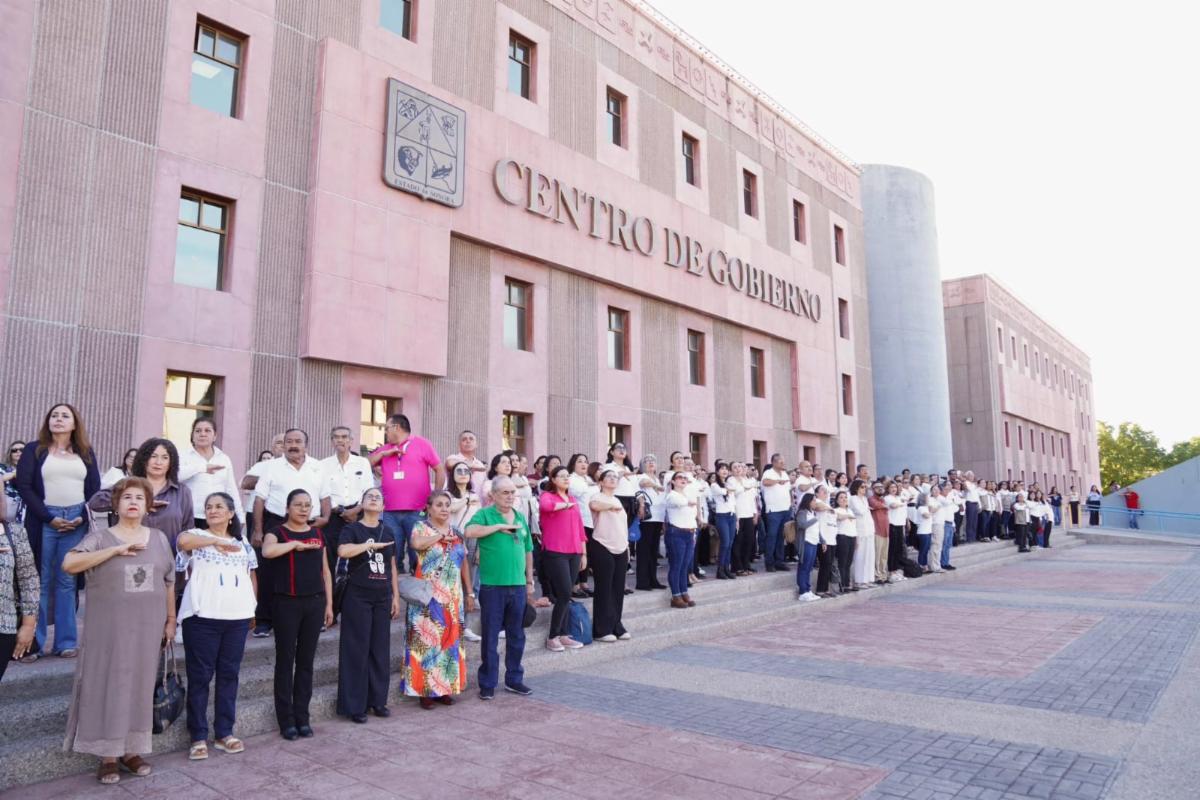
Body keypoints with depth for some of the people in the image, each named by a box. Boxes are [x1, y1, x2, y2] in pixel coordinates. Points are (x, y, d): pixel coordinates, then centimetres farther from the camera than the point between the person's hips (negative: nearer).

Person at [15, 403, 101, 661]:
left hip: (77, 521, 2)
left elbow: (94, 490, 9)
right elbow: (24, 486, -3)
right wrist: (49, 517, -11)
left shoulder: (86, 453, 12)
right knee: (39, 582, 0)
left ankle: (66, 641, 8)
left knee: (67, 582, 4)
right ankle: (32, 643, 7)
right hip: (42, 521, -1)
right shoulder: (34, 450, 5)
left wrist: (83, 517, -6)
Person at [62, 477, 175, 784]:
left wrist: (171, 620, 11)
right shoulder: (100, 536, -2)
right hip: (108, 626, -3)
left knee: (140, 685, 9)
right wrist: (116, 550, -22)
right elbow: (68, 564, -19)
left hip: (148, 626, 3)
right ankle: (108, 755, 14)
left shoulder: (159, 538, 8)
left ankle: (132, 750, 22)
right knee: (108, 685, 3)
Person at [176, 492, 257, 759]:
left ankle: (224, 733, 19)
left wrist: (252, 608, 10)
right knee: (200, 677, 2)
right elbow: (182, 540, -23)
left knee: (229, 675, 10)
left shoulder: (243, 544, 15)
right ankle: (198, 737, 12)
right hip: (202, 617, -4)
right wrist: (217, 540, -15)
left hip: (237, 617, 4)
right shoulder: (197, 536, 1)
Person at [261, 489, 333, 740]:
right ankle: (286, 720, 12)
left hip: (314, 602, 4)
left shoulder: (317, 534, 12)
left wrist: (329, 604, 11)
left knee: (306, 661, 9)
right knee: (286, 660, 2)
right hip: (286, 603, -4)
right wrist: (295, 544, -16)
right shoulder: (277, 532, -1)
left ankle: (302, 717, 18)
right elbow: (267, 551, -26)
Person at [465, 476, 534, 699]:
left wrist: (530, 581, 16)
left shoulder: (521, 517, 12)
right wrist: (500, 526, -20)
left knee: (517, 636, 14)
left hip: (518, 585, 5)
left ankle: (514, 679, 27)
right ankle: (487, 684, 17)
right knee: (490, 637, 5)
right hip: (492, 586, -5)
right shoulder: (485, 514, -4)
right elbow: (469, 531, -25)